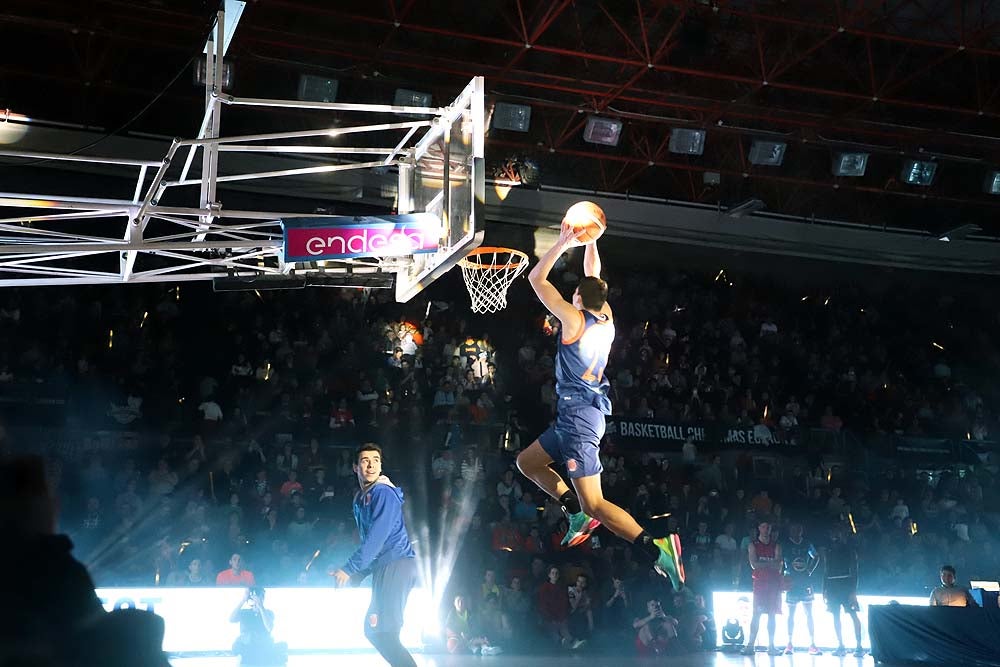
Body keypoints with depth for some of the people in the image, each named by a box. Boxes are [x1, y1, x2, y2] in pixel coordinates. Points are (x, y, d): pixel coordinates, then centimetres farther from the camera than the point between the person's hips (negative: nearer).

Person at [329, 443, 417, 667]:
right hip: (383, 567, 10)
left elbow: (376, 538, -19)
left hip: (397, 563, -10)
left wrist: (349, 569, -18)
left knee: (384, 631, -14)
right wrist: (358, 573, 13)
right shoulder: (360, 498, 17)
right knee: (372, 630, 14)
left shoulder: (384, 493, -12)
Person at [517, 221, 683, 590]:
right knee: (527, 462, 23)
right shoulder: (607, 319, 7)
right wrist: (590, 242, 18)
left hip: (579, 416, -9)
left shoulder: (575, 319, -13)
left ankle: (656, 548, -22)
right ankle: (577, 513, 15)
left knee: (595, 504, -12)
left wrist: (563, 243, -5)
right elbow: (593, 280, 23)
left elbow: (536, 279, -8)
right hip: (579, 413, 9)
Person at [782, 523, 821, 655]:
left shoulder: (807, 544, 7)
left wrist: (810, 571, 7)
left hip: (806, 582, 2)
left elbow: (816, 557, 21)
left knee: (809, 614, 1)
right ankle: (790, 645, 5)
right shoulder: (785, 545, -1)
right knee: (791, 614, 2)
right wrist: (784, 578, -8)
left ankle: (812, 645, 2)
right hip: (791, 583, -2)